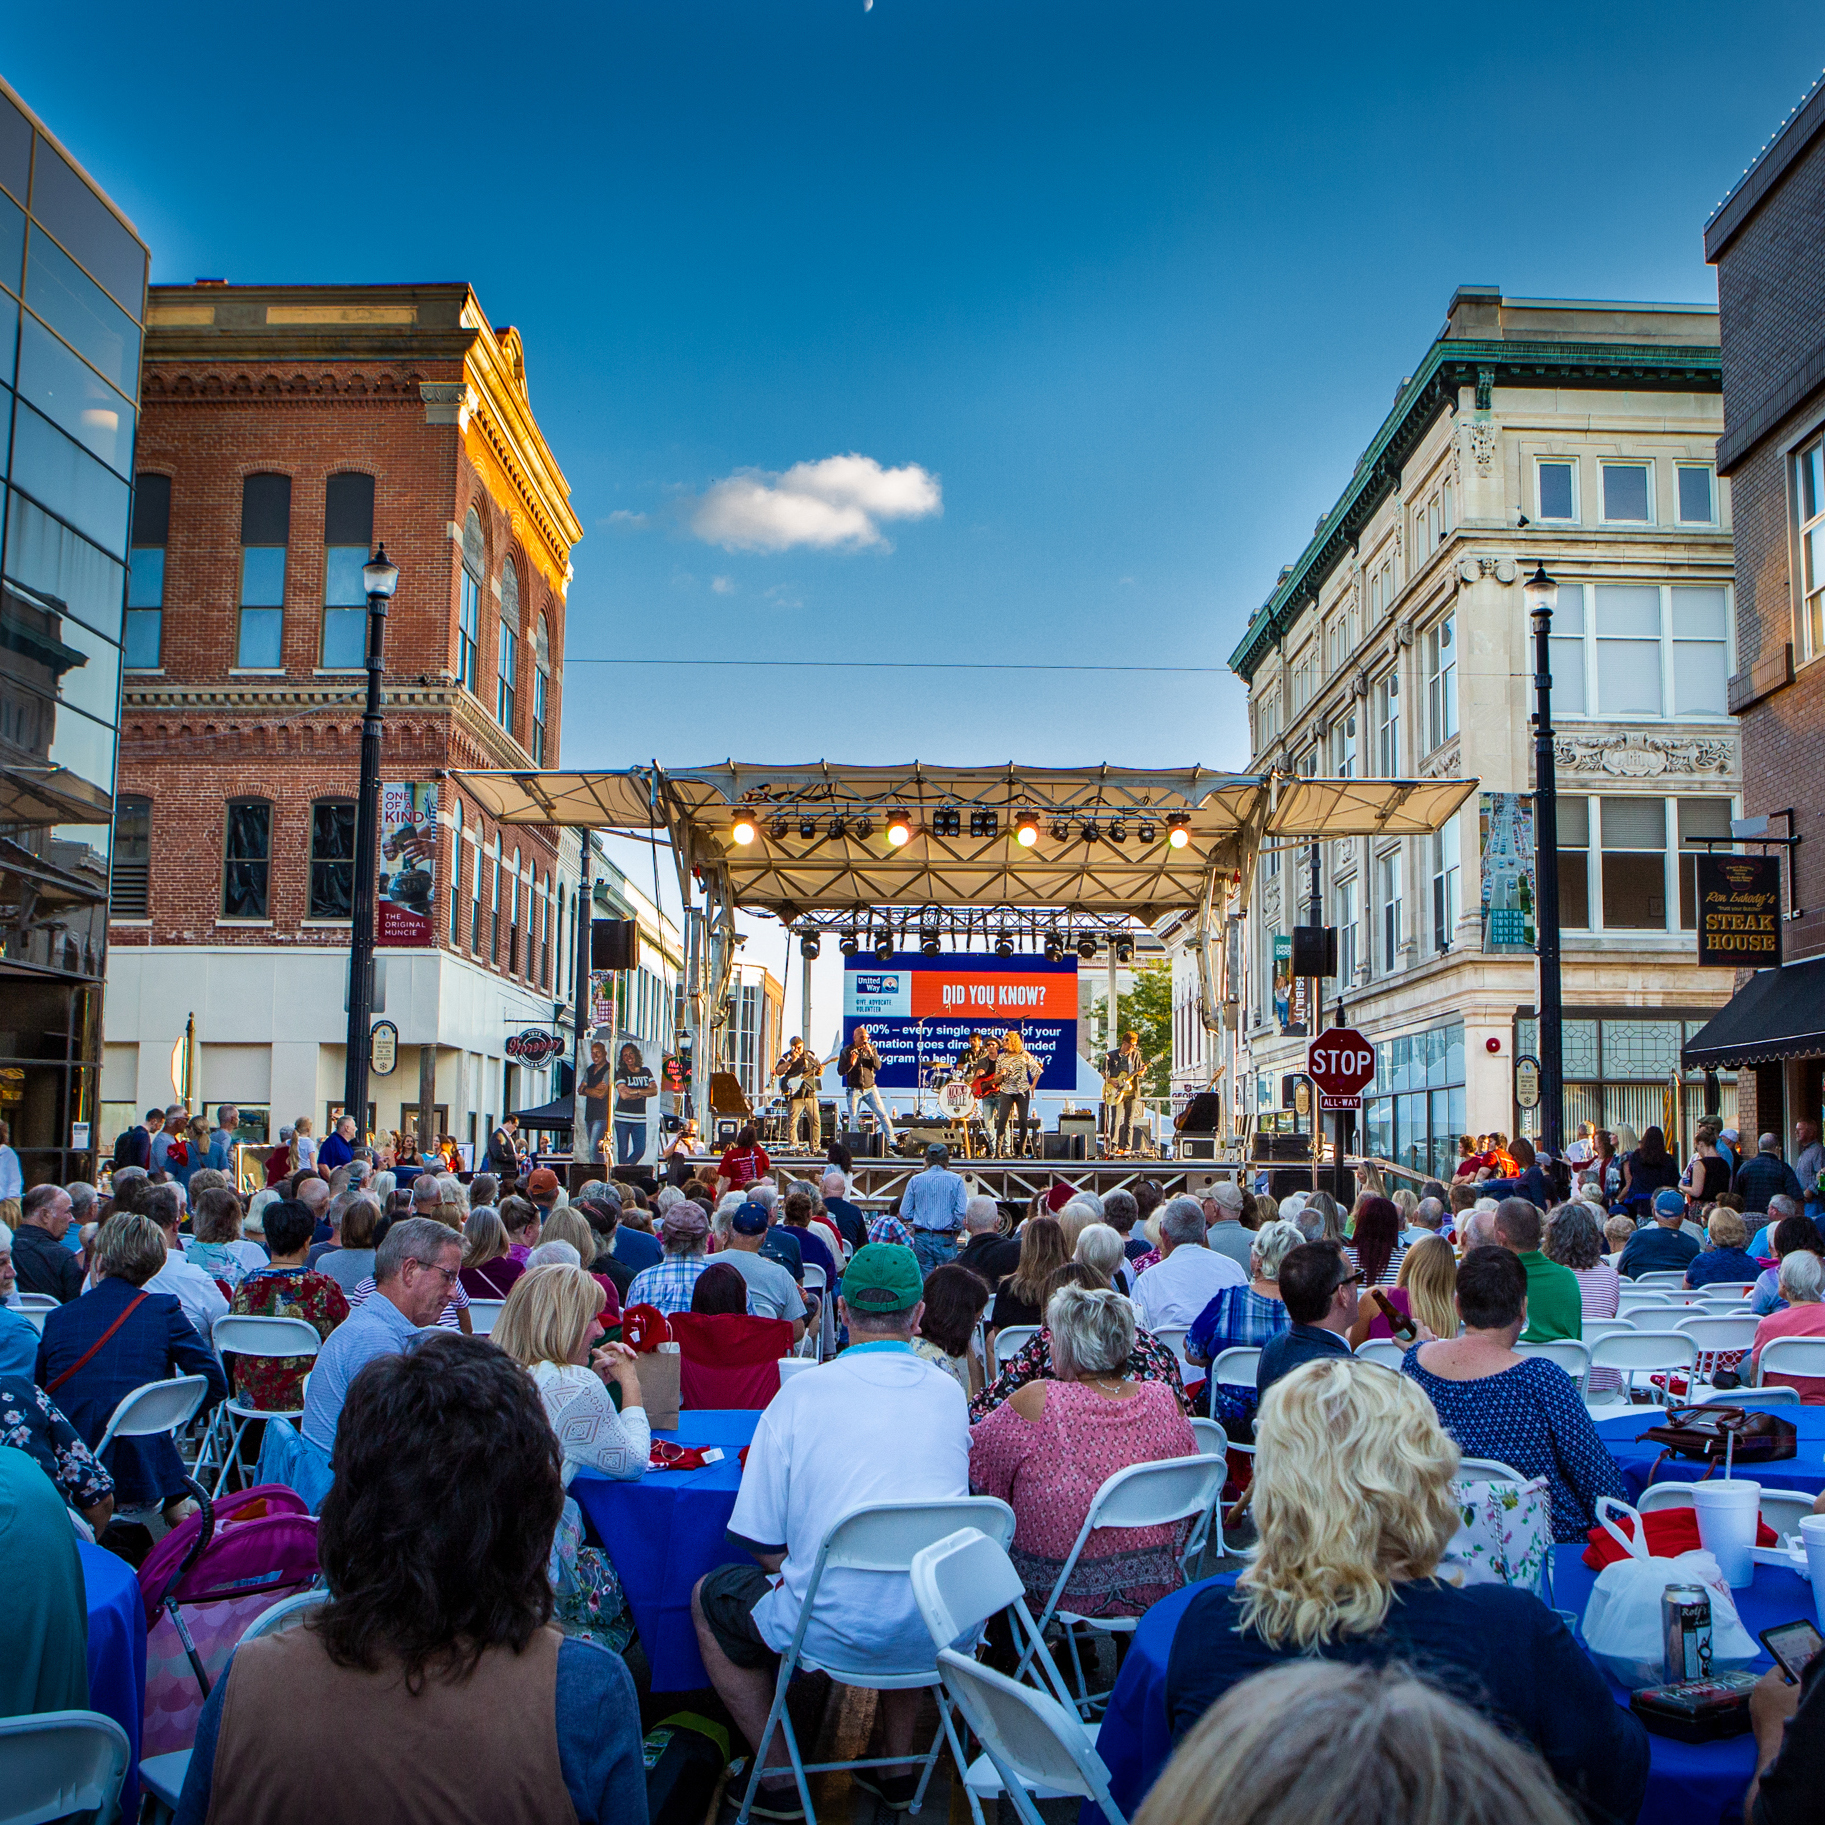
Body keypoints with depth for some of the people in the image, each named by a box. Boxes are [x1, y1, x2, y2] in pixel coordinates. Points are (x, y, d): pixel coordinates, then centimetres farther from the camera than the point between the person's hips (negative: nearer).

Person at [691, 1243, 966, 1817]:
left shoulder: (800, 1395, -7)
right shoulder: (950, 1393, 4)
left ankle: (778, 1778, 22)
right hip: (942, 1633, 4)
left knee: (708, 1598, 22)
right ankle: (897, 1767, 37)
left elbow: (764, 1545, -4)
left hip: (838, 1634, -4)